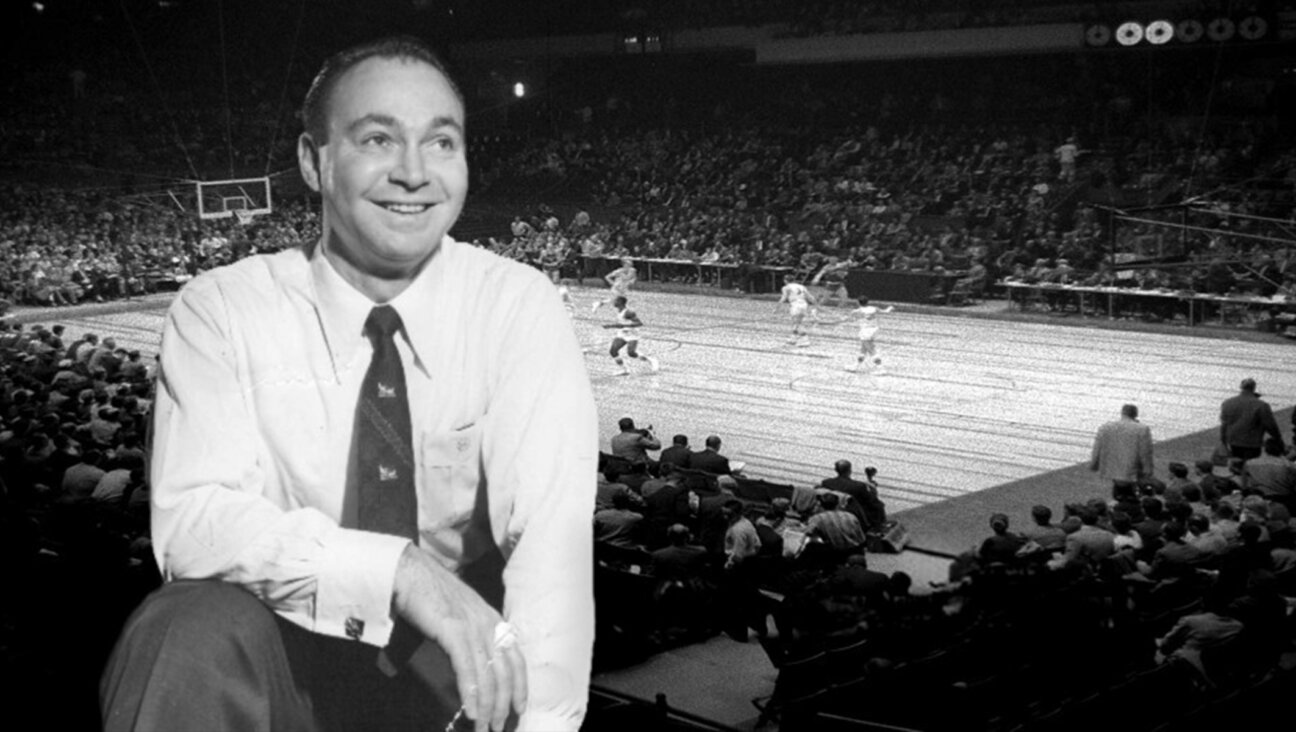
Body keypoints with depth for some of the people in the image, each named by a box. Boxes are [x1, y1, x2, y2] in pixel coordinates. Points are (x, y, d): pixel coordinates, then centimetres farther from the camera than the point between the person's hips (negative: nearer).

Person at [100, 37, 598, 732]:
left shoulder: (518, 305, -8)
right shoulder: (219, 309, -6)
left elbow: (552, 535, -19)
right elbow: (192, 518, -19)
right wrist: (402, 570, -34)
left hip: (459, 660, 1)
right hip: (286, 660, -1)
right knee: (193, 631, -30)